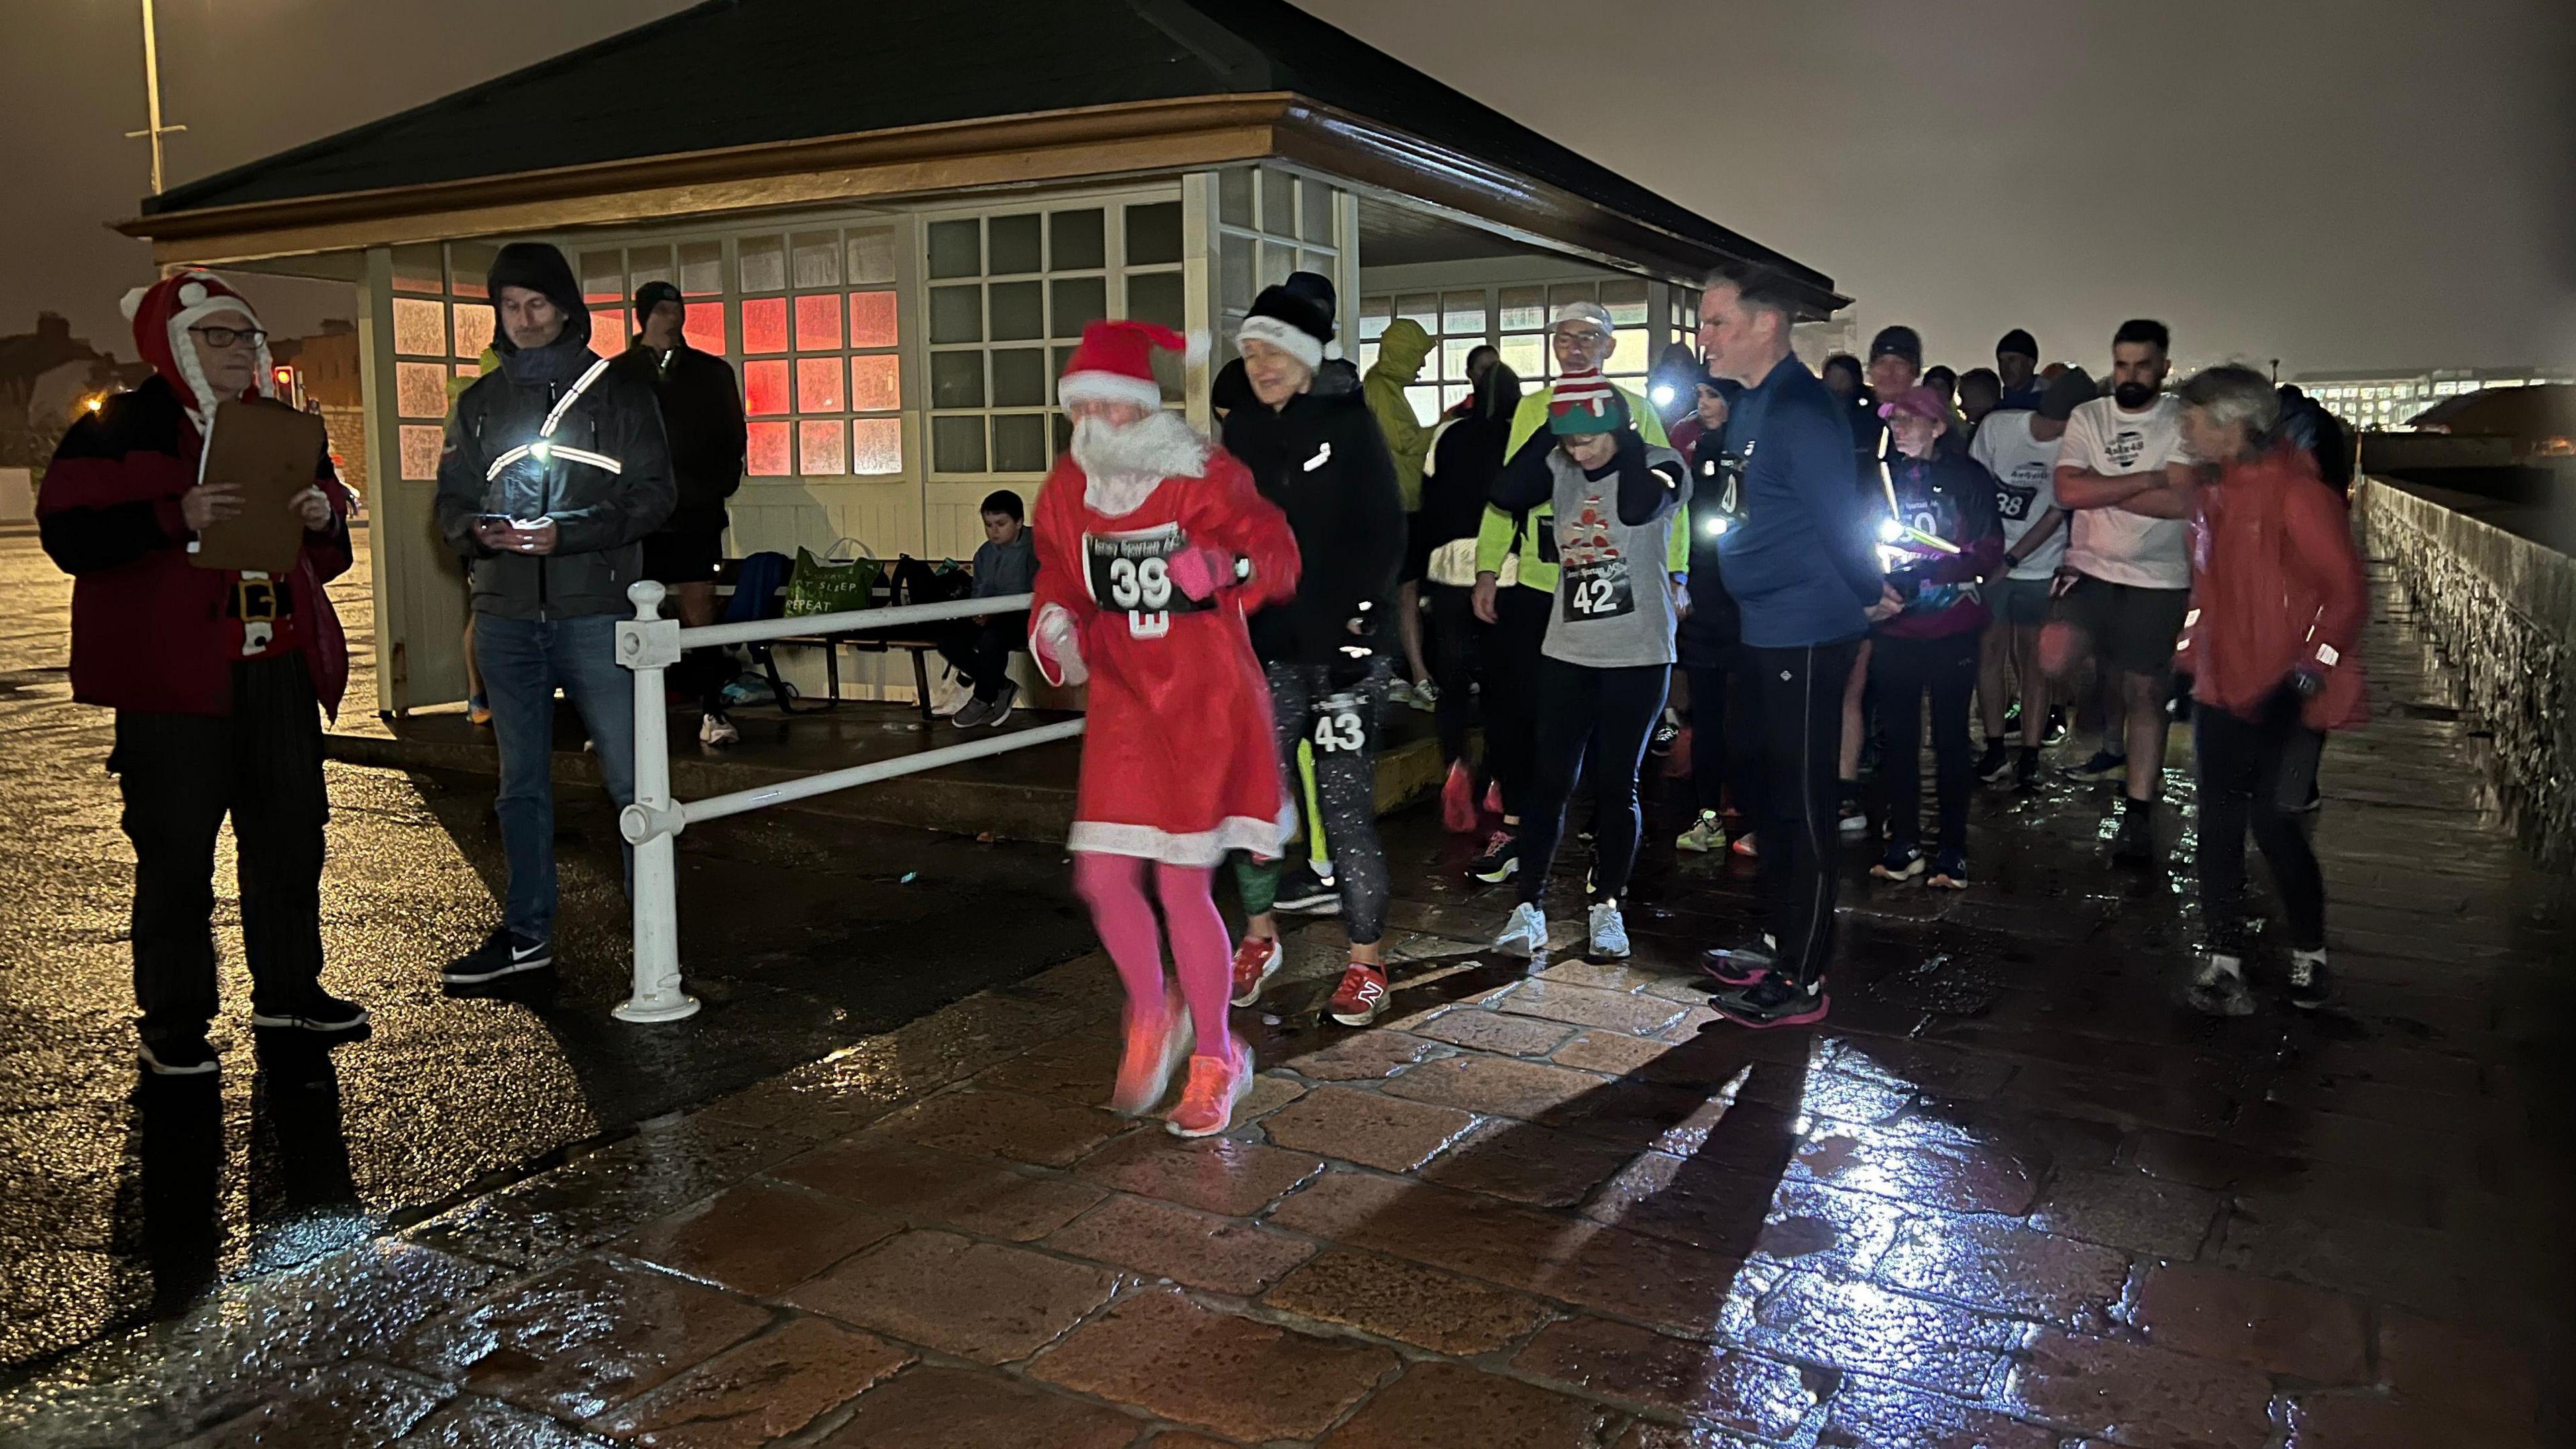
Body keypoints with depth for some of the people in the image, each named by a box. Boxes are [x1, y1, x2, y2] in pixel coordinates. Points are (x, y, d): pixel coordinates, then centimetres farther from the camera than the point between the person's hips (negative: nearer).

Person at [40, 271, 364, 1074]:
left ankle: (288, 987, 24)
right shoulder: (118, 428, -1)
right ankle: (172, 1021, 9)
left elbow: (328, 556, 21)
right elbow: (68, 534, -11)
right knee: (177, 849, -2)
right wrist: (176, 517, -22)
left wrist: (324, 517, -2)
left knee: (291, 832, 10)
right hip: (173, 673, -5)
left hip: (279, 668, 6)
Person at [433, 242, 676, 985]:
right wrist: (479, 532, -8)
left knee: (630, 776, -5)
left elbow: (655, 494, -3)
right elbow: (451, 500, 16)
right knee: (521, 781, 11)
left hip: (596, 611, -4)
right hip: (506, 616, 4)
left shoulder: (618, 390, 3)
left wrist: (565, 535, -15)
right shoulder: (480, 403, 14)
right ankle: (526, 932, 21)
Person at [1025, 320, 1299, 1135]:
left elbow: (1279, 553, -5)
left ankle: (1214, 1061, 19)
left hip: (1204, 705, -5)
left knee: (1182, 890, -2)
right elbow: (1059, 571, 15)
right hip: (1122, 703, 5)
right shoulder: (1067, 487, 3)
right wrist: (1055, 622, -6)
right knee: (1102, 877, 1)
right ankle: (1154, 1018, 31)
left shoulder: (1202, 478, -12)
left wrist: (1228, 566, -26)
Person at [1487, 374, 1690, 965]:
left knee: (1616, 784, 5)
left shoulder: (1660, 466, -6)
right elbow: (1505, 493, -14)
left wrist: (1625, 441, -15)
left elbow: (1639, 507, -28)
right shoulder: (1560, 468, 4)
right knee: (1549, 780, 0)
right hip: (1567, 651, 3)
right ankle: (1529, 908, 5)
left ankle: (1607, 906, 18)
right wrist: (1551, 426, -12)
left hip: (1638, 655, -3)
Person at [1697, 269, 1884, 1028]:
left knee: (1802, 804, -2)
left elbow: (1837, 516, -21)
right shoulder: (1751, 405, 13)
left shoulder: (1800, 409, -19)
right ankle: (1781, 946, 31)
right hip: (1768, 629, 10)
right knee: (1775, 794, 18)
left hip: (1806, 636, -10)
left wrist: (1870, 595, -8)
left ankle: (1802, 981, 7)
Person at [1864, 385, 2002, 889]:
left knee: (1951, 738, 1)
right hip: (1895, 629, 3)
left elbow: (1988, 551, -5)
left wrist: (1921, 566, -16)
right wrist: (1877, 583, -11)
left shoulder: (1968, 478, -1)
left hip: (1953, 630, -3)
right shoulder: (1882, 477, 8)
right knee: (1898, 736, 5)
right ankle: (1903, 843, 14)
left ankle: (1952, 849, 8)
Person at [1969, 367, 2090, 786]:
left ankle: (2029, 755, 6)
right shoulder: (1997, 426, -10)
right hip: (1989, 563, 1)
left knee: (2033, 660, 1)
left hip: (2039, 568, -1)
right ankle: (1995, 748, 12)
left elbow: (2057, 514, -6)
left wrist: (2011, 560, -11)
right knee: (1991, 652, 3)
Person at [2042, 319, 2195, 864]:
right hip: (2090, 569, 1)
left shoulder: (2183, 422, -2)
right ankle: (2112, 739, 8)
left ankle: (2138, 816, 14)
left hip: (2157, 579, -1)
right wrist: (2151, 479, -14)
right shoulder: (2087, 417, 4)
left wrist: (2100, 490, -10)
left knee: (2145, 693, 3)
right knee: (2057, 656, -24)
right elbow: (2068, 493, -11)